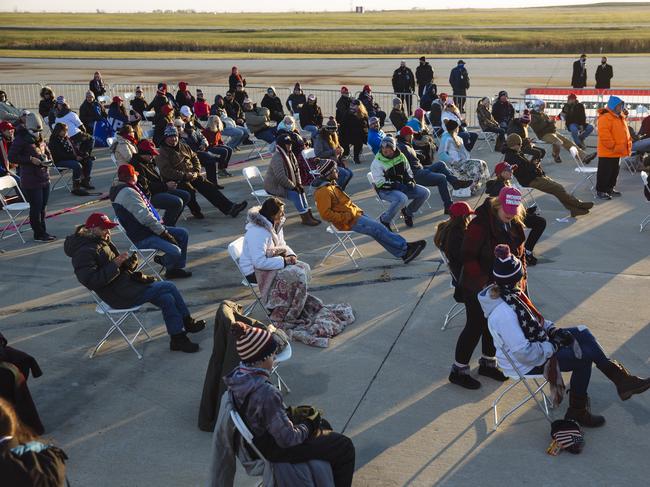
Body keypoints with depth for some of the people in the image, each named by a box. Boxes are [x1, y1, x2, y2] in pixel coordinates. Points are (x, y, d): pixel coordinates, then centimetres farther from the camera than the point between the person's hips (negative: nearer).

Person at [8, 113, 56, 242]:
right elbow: (12, 157, -14)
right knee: (36, 207, -3)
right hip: (31, 181, -7)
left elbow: (47, 152, 26)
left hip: (44, 178, 7)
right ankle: (38, 234, 6)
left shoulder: (40, 139, 13)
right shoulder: (20, 139, -10)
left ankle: (43, 231, 22)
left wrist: (47, 159, 2)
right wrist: (30, 159, -19)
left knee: (43, 206, 12)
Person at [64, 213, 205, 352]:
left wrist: (130, 262, -4)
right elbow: (90, 281, -26)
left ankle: (178, 338, 1)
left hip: (126, 284, 9)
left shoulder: (103, 242, 14)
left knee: (167, 298, -5)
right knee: (169, 287, -10)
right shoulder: (84, 252, -15)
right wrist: (115, 265, -27)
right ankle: (188, 323, 5)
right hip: (119, 296, -9)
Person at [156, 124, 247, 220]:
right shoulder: (162, 153, -5)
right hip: (176, 180, -6)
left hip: (192, 175, 6)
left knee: (209, 187, -12)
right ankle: (196, 211, -10)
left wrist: (196, 171, 2)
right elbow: (166, 171, -16)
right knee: (189, 190, -35)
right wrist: (184, 175, -21)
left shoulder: (183, 146, 17)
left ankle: (229, 207, -18)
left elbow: (194, 158, 23)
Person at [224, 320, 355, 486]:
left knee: (323, 425, 27)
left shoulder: (239, 375, -10)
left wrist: (291, 412, 3)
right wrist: (307, 425, -9)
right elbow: (288, 439, -27)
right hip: (276, 449, -9)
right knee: (345, 447, 2)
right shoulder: (266, 393, -36)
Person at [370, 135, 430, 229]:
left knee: (425, 193, -6)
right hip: (386, 190, -7)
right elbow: (380, 183, -18)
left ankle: (408, 212, 15)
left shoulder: (400, 156, 5)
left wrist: (411, 181, -1)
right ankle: (384, 220, -15)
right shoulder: (377, 163, -14)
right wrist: (398, 185, -22)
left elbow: (408, 171, 20)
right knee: (402, 198, -38)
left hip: (402, 186, 7)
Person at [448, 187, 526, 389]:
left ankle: (487, 363, 38)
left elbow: (519, 253, 13)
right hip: (477, 288, -7)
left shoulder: (515, 225, 0)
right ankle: (458, 371, 15)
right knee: (475, 326, 1)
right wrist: (484, 281, -25)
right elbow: (467, 256, -22)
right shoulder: (480, 224, -23)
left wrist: (520, 279, 5)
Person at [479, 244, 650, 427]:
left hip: (533, 341, 9)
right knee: (584, 356, -7)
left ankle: (621, 379, 14)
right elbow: (523, 352, -33)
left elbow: (532, 319, 13)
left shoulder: (509, 293, -5)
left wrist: (553, 329, -2)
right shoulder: (503, 313, -35)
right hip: (524, 365, -9)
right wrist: (553, 346, -19)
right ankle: (577, 412, 11)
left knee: (582, 333, 5)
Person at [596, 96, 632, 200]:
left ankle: (610, 188, 28)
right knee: (605, 172, -5)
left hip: (617, 152, 10)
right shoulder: (605, 117, -17)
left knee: (614, 172, 16)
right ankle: (600, 191, 1)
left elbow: (624, 133, 24)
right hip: (607, 152, -10)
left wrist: (628, 144, 15)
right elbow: (604, 134, -24)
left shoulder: (621, 118, 15)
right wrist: (612, 146, -21)